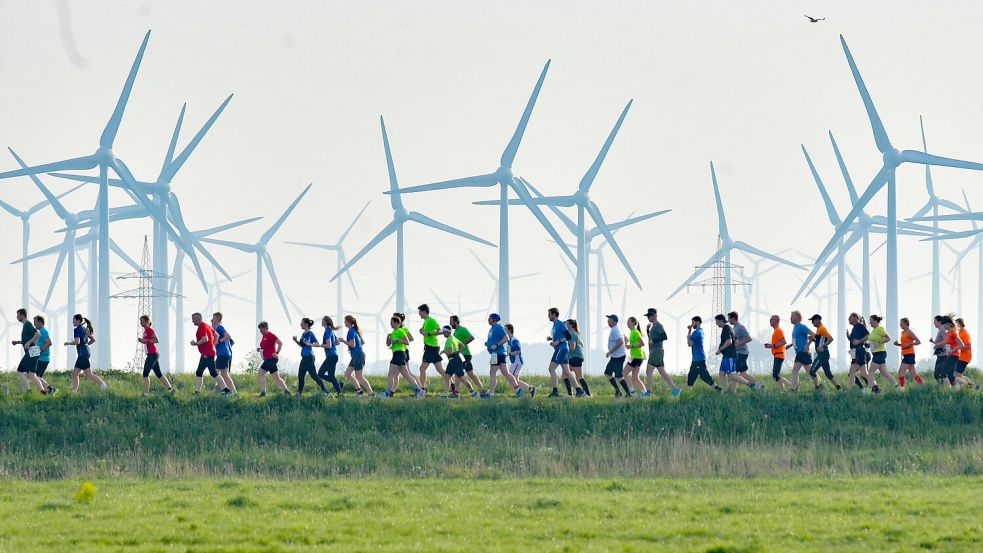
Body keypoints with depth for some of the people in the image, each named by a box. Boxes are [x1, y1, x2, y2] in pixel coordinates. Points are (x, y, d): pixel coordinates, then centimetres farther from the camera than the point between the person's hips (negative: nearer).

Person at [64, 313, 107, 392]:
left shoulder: (77, 329, -11)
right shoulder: (84, 329, 16)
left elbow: (77, 341, -23)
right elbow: (93, 340, 20)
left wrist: (68, 343, -8)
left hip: (82, 354, -10)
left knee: (89, 374, -9)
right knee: (74, 373, 11)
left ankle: (103, 385, -13)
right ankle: (74, 391, 9)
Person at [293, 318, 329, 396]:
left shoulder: (310, 334, -12)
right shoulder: (303, 334, 13)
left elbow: (317, 343, -18)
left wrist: (310, 344, -34)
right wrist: (296, 341, 7)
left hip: (309, 357, -9)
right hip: (304, 357, 9)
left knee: (313, 375, -7)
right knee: (301, 375, 10)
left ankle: (324, 390, -1)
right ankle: (299, 393, 15)